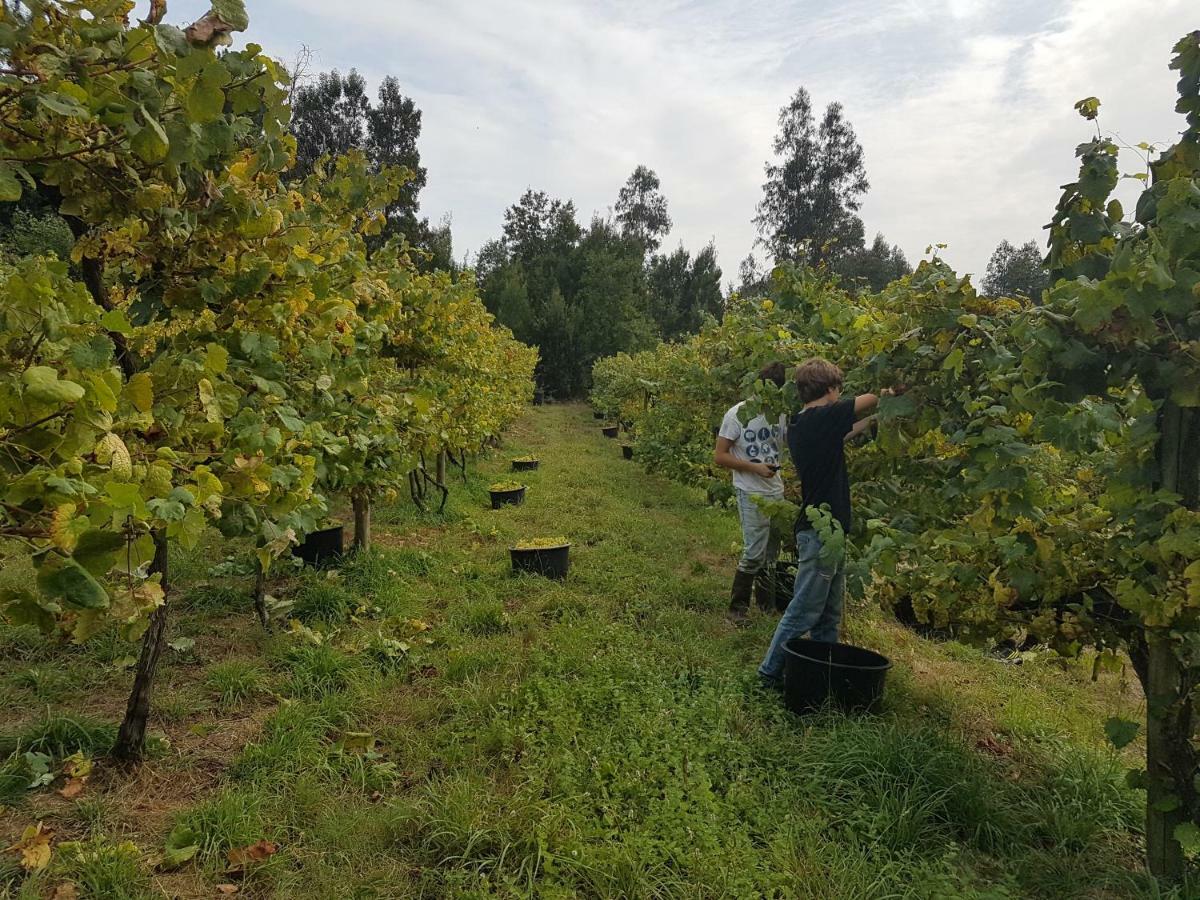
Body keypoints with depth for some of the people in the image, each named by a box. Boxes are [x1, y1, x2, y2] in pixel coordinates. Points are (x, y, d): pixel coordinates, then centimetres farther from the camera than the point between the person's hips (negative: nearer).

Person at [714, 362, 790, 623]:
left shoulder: (781, 413, 2)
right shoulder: (738, 414, -11)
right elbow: (719, 457, -10)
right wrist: (754, 467, -18)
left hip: (776, 492, 5)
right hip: (751, 494, -5)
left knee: (771, 553, 13)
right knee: (754, 553, -8)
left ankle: (767, 604, 28)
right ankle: (738, 607, 9)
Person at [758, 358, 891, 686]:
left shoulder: (799, 425, 8)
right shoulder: (823, 417, -16)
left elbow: (841, 436, 22)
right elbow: (870, 399, -3)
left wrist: (872, 419, 20)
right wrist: (888, 395, 17)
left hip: (821, 530, 9)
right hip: (821, 532, -9)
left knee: (828, 616, 16)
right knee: (802, 614, 0)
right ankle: (770, 672, 8)